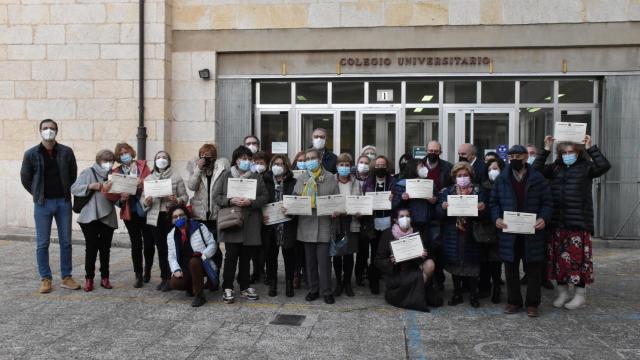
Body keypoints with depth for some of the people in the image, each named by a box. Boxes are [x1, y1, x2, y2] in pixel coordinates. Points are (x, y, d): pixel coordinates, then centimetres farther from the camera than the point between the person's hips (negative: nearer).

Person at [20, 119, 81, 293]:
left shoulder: (66, 152, 0)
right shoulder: (31, 154, -2)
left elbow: (73, 174, 11)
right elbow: (25, 179, 8)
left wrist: (66, 192, 8)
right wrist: (38, 194, 6)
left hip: (63, 202, 1)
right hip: (42, 203, -1)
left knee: (66, 242, 6)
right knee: (42, 243, 3)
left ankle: (66, 277, 16)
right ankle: (45, 279, 14)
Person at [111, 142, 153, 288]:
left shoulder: (142, 166, 6)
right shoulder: (117, 171, 7)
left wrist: (142, 183, -21)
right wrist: (121, 198, -16)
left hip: (145, 209, 0)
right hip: (130, 212, 0)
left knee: (149, 243, 0)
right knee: (136, 245, 2)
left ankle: (147, 270, 25)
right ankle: (138, 276, 14)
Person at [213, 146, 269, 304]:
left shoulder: (257, 177, 10)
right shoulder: (226, 176, 5)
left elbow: (265, 196, 4)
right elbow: (216, 196, 2)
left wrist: (251, 202, -13)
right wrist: (231, 201, -14)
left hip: (250, 224, 2)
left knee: (246, 257, 10)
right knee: (231, 256, -3)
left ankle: (245, 288, 22)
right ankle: (228, 289, 8)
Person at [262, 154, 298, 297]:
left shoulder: (293, 183, 4)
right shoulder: (266, 182, 6)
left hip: (288, 225, -1)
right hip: (270, 224, 1)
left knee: (289, 253, 4)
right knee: (271, 254, 7)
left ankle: (289, 283, 17)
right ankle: (272, 283, 20)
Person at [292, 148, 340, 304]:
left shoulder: (330, 178, 3)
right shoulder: (301, 179, 12)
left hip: (324, 223, -3)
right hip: (306, 224, 3)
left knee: (324, 259, -3)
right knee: (310, 259, 11)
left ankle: (326, 291, 9)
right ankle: (313, 290, 22)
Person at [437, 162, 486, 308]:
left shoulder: (478, 191, 5)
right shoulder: (447, 191, 6)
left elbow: (483, 214, 2)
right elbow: (438, 211, -1)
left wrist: (482, 208, -20)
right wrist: (443, 207, -22)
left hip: (471, 234, -1)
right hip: (452, 235, 1)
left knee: (472, 262, 2)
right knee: (454, 262, 8)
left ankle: (473, 294, 16)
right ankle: (457, 294, 20)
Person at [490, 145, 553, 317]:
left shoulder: (538, 179, 3)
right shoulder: (501, 179, 7)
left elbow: (547, 202, 3)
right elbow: (494, 202, 8)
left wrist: (544, 219, -14)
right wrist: (496, 218, -9)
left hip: (532, 232, -1)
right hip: (508, 231, 2)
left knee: (533, 269, 5)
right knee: (511, 269, 8)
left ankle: (532, 303, 17)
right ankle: (513, 301, 21)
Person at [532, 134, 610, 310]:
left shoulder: (585, 167, 1)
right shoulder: (555, 168, 10)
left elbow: (604, 166, -15)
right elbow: (536, 170, -2)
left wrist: (591, 148, -14)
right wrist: (545, 150, -6)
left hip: (579, 221, -4)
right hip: (557, 221, 4)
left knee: (578, 256, -1)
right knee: (559, 256, 9)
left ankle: (580, 294, 11)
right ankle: (562, 292, 21)